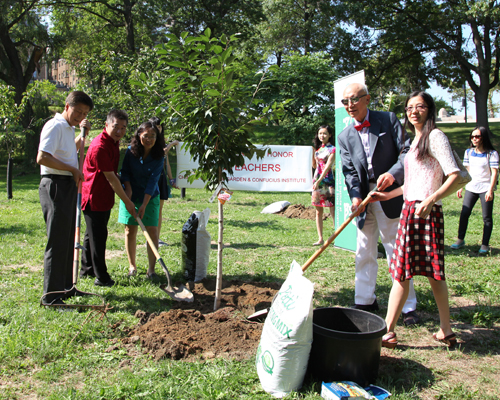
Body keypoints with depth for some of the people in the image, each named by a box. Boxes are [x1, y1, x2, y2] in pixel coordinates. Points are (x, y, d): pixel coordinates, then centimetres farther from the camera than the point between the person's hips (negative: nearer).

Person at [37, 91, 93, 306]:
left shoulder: (68, 128, 18)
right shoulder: (55, 126, -12)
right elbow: (42, 157, -24)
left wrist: (82, 132, 25)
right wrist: (73, 169, -17)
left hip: (68, 186, 10)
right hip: (55, 186, -10)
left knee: (68, 240, 15)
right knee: (57, 242, -8)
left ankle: (65, 287, 27)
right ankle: (51, 296, -3)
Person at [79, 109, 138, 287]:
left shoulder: (114, 141, 8)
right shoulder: (100, 146, -23)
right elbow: (111, 178, -22)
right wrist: (127, 202, -19)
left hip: (104, 197, 10)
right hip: (94, 197, -10)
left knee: (93, 234, 19)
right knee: (98, 236, -4)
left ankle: (86, 269, 32)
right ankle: (101, 277, 5)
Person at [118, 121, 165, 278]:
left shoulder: (158, 157, -13)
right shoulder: (131, 151, -8)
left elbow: (153, 181, -17)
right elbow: (125, 172, 1)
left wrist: (144, 205, -22)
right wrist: (128, 188, -15)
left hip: (150, 197, -1)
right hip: (130, 195, 1)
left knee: (152, 231, -6)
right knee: (130, 230, 4)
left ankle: (151, 268, 3)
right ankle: (132, 266, 18)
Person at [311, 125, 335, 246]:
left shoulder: (332, 149, -5)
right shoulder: (318, 148, 15)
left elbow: (328, 166, -14)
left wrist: (319, 181, -22)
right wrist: (312, 153, 5)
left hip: (327, 181, -6)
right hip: (317, 181, 7)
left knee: (333, 212, -8)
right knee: (318, 212, 8)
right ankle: (320, 239, 14)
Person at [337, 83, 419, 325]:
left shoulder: (388, 120, 0)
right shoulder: (345, 136, 8)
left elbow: (407, 150, -6)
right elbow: (349, 170, 0)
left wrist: (393, 174, -23)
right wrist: (355, 196, -18)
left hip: (389, 195, -4)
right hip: (364, 198, 4)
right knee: (364, 253, 10)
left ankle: (408, 307, 9)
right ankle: (365, 301, 23)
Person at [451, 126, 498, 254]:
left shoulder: (492, 153, -6)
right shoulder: (468, 152, 8)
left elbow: (494, 172, -9)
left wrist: (490, 190, -17)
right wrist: (460, 187, 9)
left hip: (485, 188, -4)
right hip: (471, 187, 4)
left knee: (487, 217, 1)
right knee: (464, 213, 0)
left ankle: (485, 244, 8)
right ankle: (460, 240, 12)